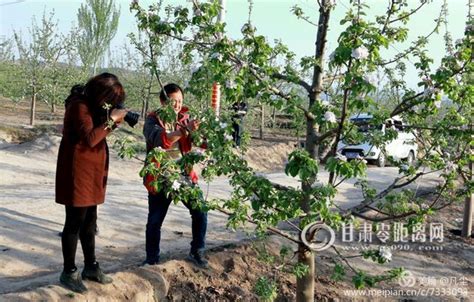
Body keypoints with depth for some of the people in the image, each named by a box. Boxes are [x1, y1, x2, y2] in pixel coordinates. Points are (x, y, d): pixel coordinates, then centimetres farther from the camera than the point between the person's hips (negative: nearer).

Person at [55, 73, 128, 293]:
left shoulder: (91, 105, 13)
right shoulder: (79, 106, -16)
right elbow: (89, 138, -25)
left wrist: (114, 122, 0)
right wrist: (110, 119, -19)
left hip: (91, 173, 9)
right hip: (78, 173, -9)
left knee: (89, 221, 14)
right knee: (75, 222, -2)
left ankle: (90, 266, 25)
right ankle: (69, 272, 9)